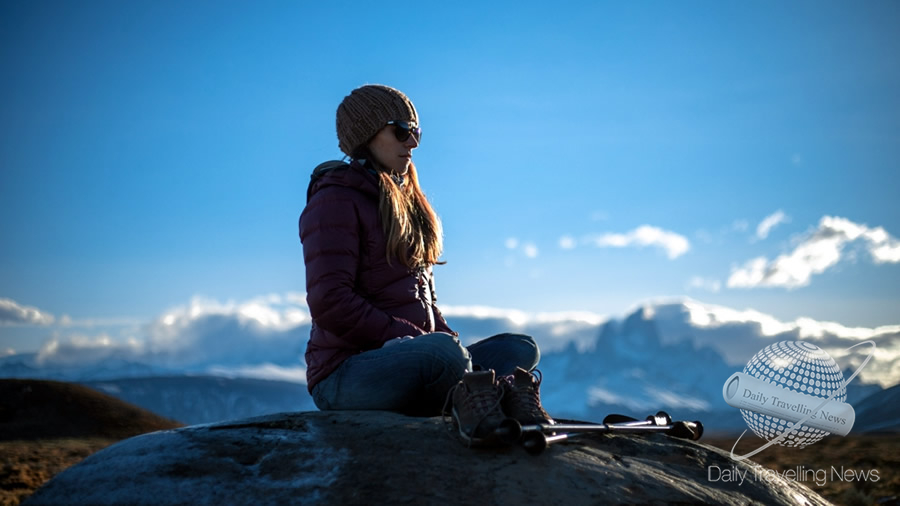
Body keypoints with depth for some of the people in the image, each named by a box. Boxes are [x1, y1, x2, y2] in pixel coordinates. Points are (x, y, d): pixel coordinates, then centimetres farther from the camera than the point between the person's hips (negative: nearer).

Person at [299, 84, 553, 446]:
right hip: (346, 376, -9)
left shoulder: (408, 203, 21)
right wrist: (411, 339, -18)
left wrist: (452, 340, 3)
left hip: (409, 366, 9)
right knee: (443, 351, -37)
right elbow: (330, 304, -17)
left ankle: (471, 402, -29)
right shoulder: (336, 201, -6)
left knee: (521, 348, -1)